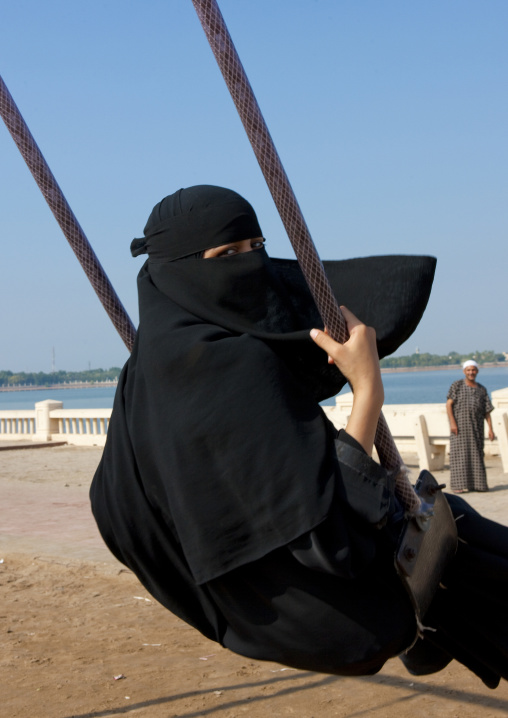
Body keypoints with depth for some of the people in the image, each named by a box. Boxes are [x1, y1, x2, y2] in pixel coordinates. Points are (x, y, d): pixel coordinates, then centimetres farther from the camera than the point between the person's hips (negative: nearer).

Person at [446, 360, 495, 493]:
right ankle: (458, 485, -5)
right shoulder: (457, 385, 4)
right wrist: (452, 422, -14)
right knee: (460, 454, -5)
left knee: (477, 454, 5)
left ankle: (477, 484, 12)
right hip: (460, 426, -3)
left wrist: (490, 429, 2)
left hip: (476, 427, 4)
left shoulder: (481, 390, 13)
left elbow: (487, 411, 11)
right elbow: (449, 404, -3)